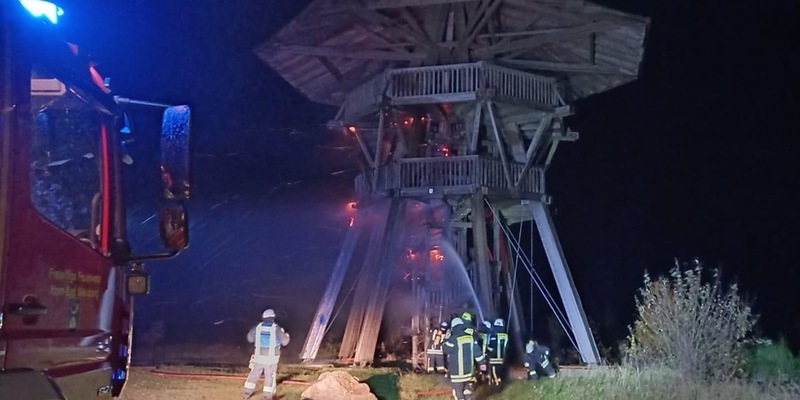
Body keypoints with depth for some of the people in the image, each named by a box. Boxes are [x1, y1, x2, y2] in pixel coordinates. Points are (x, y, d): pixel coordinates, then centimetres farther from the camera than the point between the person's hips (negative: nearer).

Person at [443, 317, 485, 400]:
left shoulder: (453, 339, -18)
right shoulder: (471, 337, 2)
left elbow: (445, 349, -5)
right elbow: (477, 351, 8)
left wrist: (447, 339, 9)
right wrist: (481, 363, 18)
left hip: (457, 372, -6)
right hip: (469, 370, 6)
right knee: (467, 392, 19)